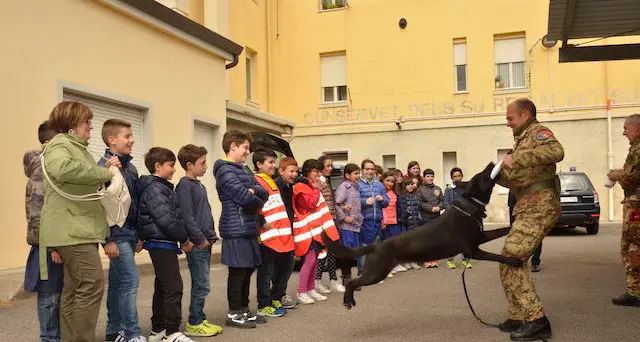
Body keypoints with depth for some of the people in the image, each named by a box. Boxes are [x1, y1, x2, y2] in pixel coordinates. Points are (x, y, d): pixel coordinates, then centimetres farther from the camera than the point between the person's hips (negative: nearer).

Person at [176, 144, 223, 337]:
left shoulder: (198, 185, 16)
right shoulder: (184, 185, -12)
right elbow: (187, 216, -19)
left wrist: (211, 236, 15)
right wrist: (200, 239, -17)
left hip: (204, 243, 9)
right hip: (196, 243, -9)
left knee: (201, 285, 14)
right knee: (202, 285, -4)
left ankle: (199, 319, 22)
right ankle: (194, 324, 6)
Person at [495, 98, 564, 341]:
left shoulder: (537, 132, -4)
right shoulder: (523, 139, 25)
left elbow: (557, 152, -27)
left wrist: (517, 158, -23)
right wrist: (497, 175, 12)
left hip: (539, 206, -11)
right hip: (529, 208, 11)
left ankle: (536, 320, -12)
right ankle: (518, 317, 21)